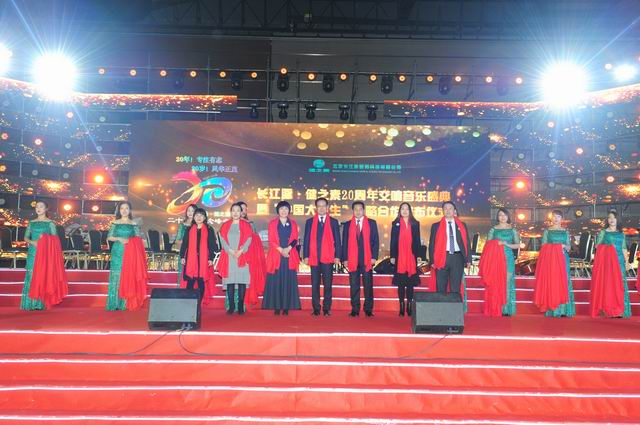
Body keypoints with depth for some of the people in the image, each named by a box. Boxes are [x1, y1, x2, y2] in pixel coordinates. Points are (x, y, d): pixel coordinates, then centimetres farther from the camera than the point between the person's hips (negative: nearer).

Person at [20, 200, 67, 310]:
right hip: (33, 252, 3)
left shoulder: (50, 223, 3)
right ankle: (31, 303, 3)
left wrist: (45, 241, -18)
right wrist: (32, 242, -10)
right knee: (31, 276, -1)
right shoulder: (32, 223, 13)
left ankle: (41, 303, -4)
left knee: (42, 276, -7)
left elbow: (54, 239, -1)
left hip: (45, 253, -3)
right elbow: (26, 237, 9)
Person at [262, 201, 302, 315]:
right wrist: (281, 250, -13)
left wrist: (288, 248, -14)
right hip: (276, 256, -1)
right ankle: (276, 307, 0)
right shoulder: (272, 223, 8)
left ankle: (286, 307, 2)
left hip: (290, 256, 1)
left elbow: (295, 239, 4)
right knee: (276, 281, -3)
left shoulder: (293, 224, 13)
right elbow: (271, 240, 0)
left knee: (288, 281, -1)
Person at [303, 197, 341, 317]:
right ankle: (316, 309, 10)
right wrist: (306, 256, 0)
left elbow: (337, 240, 6)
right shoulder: (309, 222, 10)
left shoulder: (333, 222, 8)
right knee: (315, 284, 3)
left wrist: (337, 256, -2)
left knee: (327, 284, 0)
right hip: (314, 257, 1)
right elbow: (307, 240, 8)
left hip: (328, 257, -1)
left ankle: (327, 309, 8)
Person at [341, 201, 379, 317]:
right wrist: (345, 259, 0)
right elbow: (345, 243, 9)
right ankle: (355, 309, 9)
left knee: (368, 285, 1)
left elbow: (375, 241, 4)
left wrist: (374, 257, -5)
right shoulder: (347, 224, 11)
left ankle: (368, 309, 8)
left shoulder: (371, 223, 8)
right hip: (352, 259, 1)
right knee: (354, 286, 3)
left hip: (367, 259, -1)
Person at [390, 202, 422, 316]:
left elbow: (417, 240, 8)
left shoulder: (415, 224, 8)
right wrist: (392, 256, -3)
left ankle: (409, 306, 9)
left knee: (410, 283, 3)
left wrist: (418, 255, 2)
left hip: (411, 257, 1)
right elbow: (393, 241, 3)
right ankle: (402, 306, 7)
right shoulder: (396, 224, 6)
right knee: (400, 283, 2)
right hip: (399, 257, -1)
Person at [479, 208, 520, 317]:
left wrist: (506, 244, -8)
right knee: (495, 283, -5)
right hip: (495, 258, -1)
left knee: (507, 282, -3)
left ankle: (506, 309, 2)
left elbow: (518, 245, 6)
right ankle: (495, 310, -1)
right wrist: (496, 244, -13)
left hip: (508, 258, 1)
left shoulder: (512, 230, 9)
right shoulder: (493, 229, 7)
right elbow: (488, 245, 4)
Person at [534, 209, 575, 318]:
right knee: (550, 281, -6)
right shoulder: (547, 231, 8)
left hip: (562, 259, 1)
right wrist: (555, 248, -11)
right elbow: (543, 247, 4)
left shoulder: (565, 232, 13)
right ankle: (552, 310, -4)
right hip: (549, 259, -1)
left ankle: (563, 310, -3)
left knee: (563, 282, -5)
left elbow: (569, 247, 9)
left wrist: (564, 246, -11)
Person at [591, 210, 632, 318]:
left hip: (619, 260, 3)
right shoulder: (603, 232, 7)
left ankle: (619, 310, -2)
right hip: (606, 260, -3)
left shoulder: (621, 234, 16)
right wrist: (606, 247, -10)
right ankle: (608, 310, -7)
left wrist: (626, 261, 6)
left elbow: (624, 248, 13)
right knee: (607, 283, -8)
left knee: (619, 284, -4)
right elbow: (597, 246, 5)